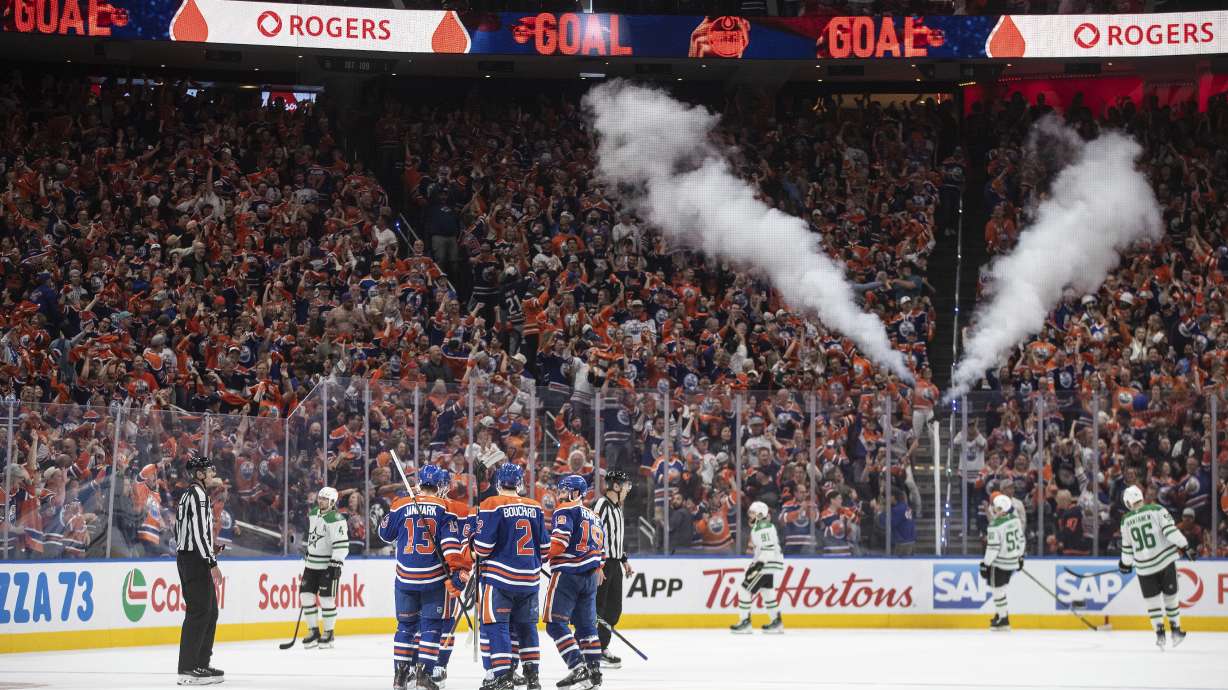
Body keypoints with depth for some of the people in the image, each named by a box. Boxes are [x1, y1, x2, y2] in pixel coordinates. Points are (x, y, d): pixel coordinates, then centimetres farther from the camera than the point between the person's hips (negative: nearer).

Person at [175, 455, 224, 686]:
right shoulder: (198, 494, -14)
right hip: (196, 560, -11)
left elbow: (179, 530, 23)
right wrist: (213, 563, -20)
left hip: (186, 557, 11)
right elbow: (199, 532, -22)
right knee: (199, 612, -10)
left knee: (210, 611, 15)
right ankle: (188, 669, -13)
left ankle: (201, 663, 19)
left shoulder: (187, 495, 18)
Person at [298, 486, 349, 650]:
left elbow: (342, 544, -21)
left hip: (328, 565, -8)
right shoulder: (313, 514, 10)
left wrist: (336, 564, -25)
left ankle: (328, 633, 5)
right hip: (311, 563, 8)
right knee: (306, 596, 4)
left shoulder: (335, 519, -16)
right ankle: (313, 631, 14)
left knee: (326, 599, -6)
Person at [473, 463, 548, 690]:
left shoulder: (492, 506, -10)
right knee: (526, 623, 19)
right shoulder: (535, 508, 6)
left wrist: (478, 552, 9)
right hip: (529, 578, 5)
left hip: (499, 577, -5)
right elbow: (544, 544, 11)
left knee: (495, 623, -3)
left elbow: (483, 545, -14)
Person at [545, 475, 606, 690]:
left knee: (556, 622, -7)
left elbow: (560, 539, -19)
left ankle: (577, 667, -19)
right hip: (590, 575, 8)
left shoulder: (565, 510, -5)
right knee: (586, 624, 14)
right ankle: (594, 671, 12)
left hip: (567, 573, -8)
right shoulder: (593, 516, 21)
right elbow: (601, 546, 26)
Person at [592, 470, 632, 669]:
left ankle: (602, 647, 17)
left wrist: (624, 561, 25)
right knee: (598, 607, -7)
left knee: (614, 608, 11)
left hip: (614, 564, 10)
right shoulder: (601, 505, -15)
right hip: (601, 563, -10)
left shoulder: (617, 507, 16)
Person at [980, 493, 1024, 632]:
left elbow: (993, 547, -22)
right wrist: (1020, 556, 23)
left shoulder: (995, 525, -22)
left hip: (999, 562, -7)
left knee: (998, 589, 2)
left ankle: (1003, 620, 5)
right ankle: (1001, 613, 23)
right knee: (1001, 588, 19)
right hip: (1013, 561, 7)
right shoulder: (1015, 519, 1)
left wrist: (986, 564, -13)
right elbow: (1021, 538, 11)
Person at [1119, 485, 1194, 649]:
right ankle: (1175, 630, 18)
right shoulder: (1157, 510, -5)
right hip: (1166, 561, -1)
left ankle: (1160, 632, 1)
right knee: (1171, 596, 13)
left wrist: (1125, 564, 26)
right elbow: (1170, 531, -14)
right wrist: (1185, 546, -9)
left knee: (1151, 599, 11)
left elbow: (1127, 547, 10)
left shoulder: (1126, 521, 2)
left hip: (1144, 567, 1)